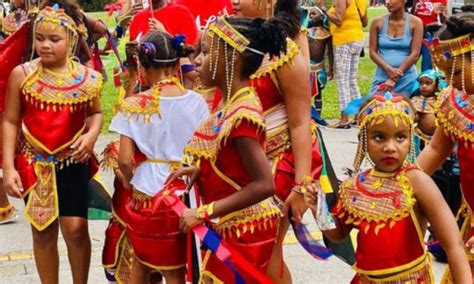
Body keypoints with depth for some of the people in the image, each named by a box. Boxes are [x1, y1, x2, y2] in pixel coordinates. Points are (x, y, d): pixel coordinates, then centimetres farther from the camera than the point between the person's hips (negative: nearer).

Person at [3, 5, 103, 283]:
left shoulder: (86, 77, -6)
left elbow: (96, 113, 10)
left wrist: (91, 135, -12)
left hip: (73, 161, 0)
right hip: (34, 163, 1)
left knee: (76, 229, -2)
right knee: (43, 231, 11)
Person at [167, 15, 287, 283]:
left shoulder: (241, 114, -25)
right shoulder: (235, 102, 3)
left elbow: (264, 185, -28)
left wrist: (205, 213, -25)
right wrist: (200, 170, 2)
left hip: (241, 230, -9)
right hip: (232, 226, 9)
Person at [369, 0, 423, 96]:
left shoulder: (415, 22, -3)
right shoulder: (377, 22, 1)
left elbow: (415, 54, -7)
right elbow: (373, 52, 1)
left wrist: (394, 78, -12)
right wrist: (389, 69, -16)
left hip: (406, 78, -1)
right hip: (381, 76, 1)